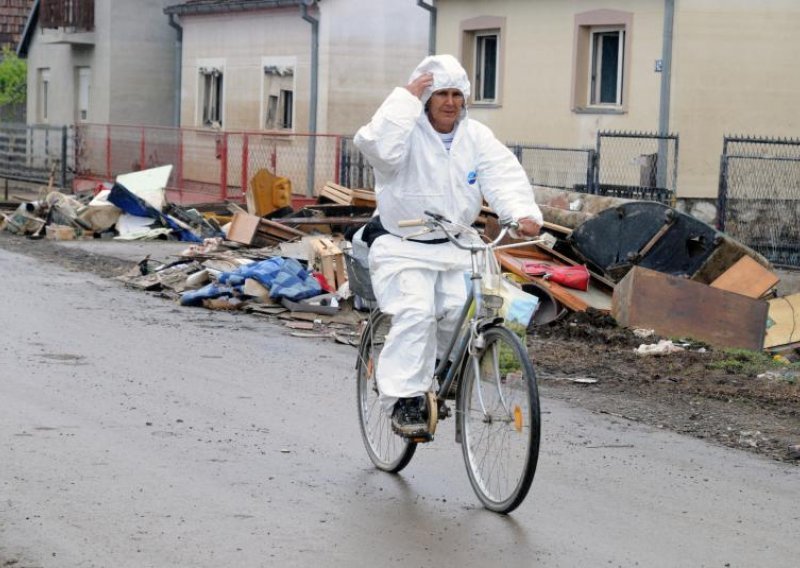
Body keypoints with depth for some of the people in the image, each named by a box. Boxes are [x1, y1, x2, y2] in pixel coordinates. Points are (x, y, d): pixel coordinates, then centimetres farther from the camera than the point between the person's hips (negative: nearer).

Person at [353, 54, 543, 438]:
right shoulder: (408, 132, -9)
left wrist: (523, 213, -29)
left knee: (463, 311, -16)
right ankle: (405, 400, -19)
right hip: (403, 247, -4)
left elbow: (505, 176, -9)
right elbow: (378, 147, -33)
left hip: (456, 248, 4)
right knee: (416, 313, -25)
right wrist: (405, 97, -27)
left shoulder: (476, 136, 5)